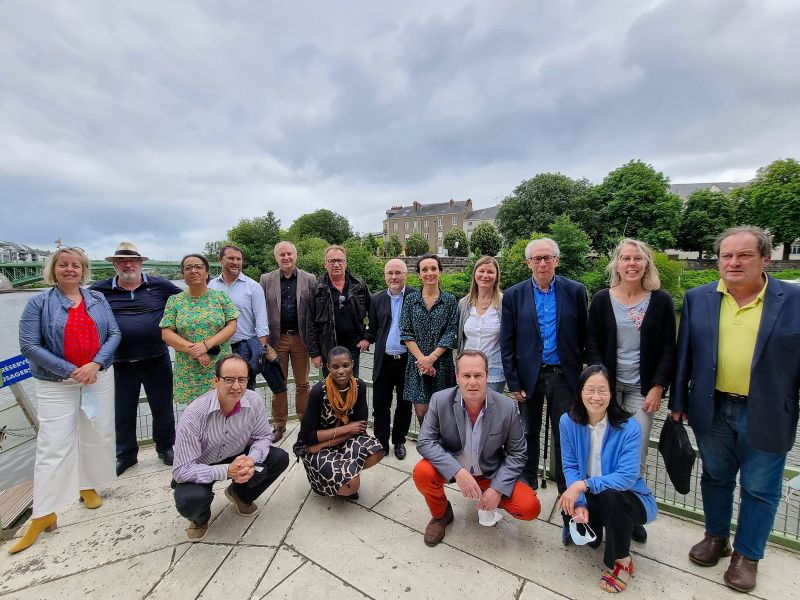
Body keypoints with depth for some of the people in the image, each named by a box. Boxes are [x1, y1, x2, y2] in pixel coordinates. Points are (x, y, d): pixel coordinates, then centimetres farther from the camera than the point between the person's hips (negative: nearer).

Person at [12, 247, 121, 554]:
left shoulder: (98, 300, 5)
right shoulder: (39, 303, -3)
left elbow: (114, 334, 1)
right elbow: (29, 346, -8)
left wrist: (96, 364, -14)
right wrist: (70, 371, -15)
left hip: (99, 377, 3)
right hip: (56, 384, -3)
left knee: (97, 436, 12)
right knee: (53, 447, -2)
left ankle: (88, 486, 32)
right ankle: (43, 515, 10)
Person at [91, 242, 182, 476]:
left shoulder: (159, 285, 0)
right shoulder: (100, 290, 2)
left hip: (157, 359, -1)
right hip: (122, 363, 1)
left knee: (162, 407, 11)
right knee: (123, 411, 14)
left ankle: (166, 448, 31)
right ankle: (126, 454, 34)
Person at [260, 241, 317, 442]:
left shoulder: (309, 279, 0)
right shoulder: (266, 279, 3)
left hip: (301, 337, 0)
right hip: (276, 338, 1)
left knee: (302, 383, 10)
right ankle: (279, 424, 26)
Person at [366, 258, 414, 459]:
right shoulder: (377, 299, 6)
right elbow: (373, 330, 11)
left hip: (408, 360, -2)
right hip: (384, 361, 2)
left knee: (404, 405, 14)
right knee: (380, 405, 10)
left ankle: (399, 441, 35)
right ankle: (381, 443, 29)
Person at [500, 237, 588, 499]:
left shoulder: (575, 291, -2)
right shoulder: (513, 295, -3)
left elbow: (583, 336, 3)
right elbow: (507, 344, -2)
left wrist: (579, 372, 1)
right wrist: (514, 383, -3)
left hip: (563, 375, 0)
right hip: (529, 375, 1)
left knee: (565, 435, 10)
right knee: (529, 433, 16)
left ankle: (566, 487, 31)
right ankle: (527, 482, 36)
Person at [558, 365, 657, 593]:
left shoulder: (629, 427, -23)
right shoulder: (568, 422, -14)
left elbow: (627, 477, -28)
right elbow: (570, 466, -11)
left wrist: (583, 485, -34)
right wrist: (580, 502, -25)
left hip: (627, 496, -3)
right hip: (590, 496, 3)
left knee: (610, 497, -34)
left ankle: (622, 561, -5)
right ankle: (593, 531, 21)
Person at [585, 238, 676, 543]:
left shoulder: (661, 301, 2)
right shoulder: (601, 300, 1)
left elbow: (668, 349, 3)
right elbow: (592, 346, 1)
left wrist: (658, 388, -5)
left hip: (642, 389, 0)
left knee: (637, 457, 3)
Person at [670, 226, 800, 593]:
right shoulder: (698, 299, -1)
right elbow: (684, 354, 2)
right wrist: (678, 402, 3)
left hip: (766, 415, -1)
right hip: (712, 411, 2)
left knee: (759, 490, 14)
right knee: (715, 479, 19)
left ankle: (747, 554, 35)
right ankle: (716, 537, 40)